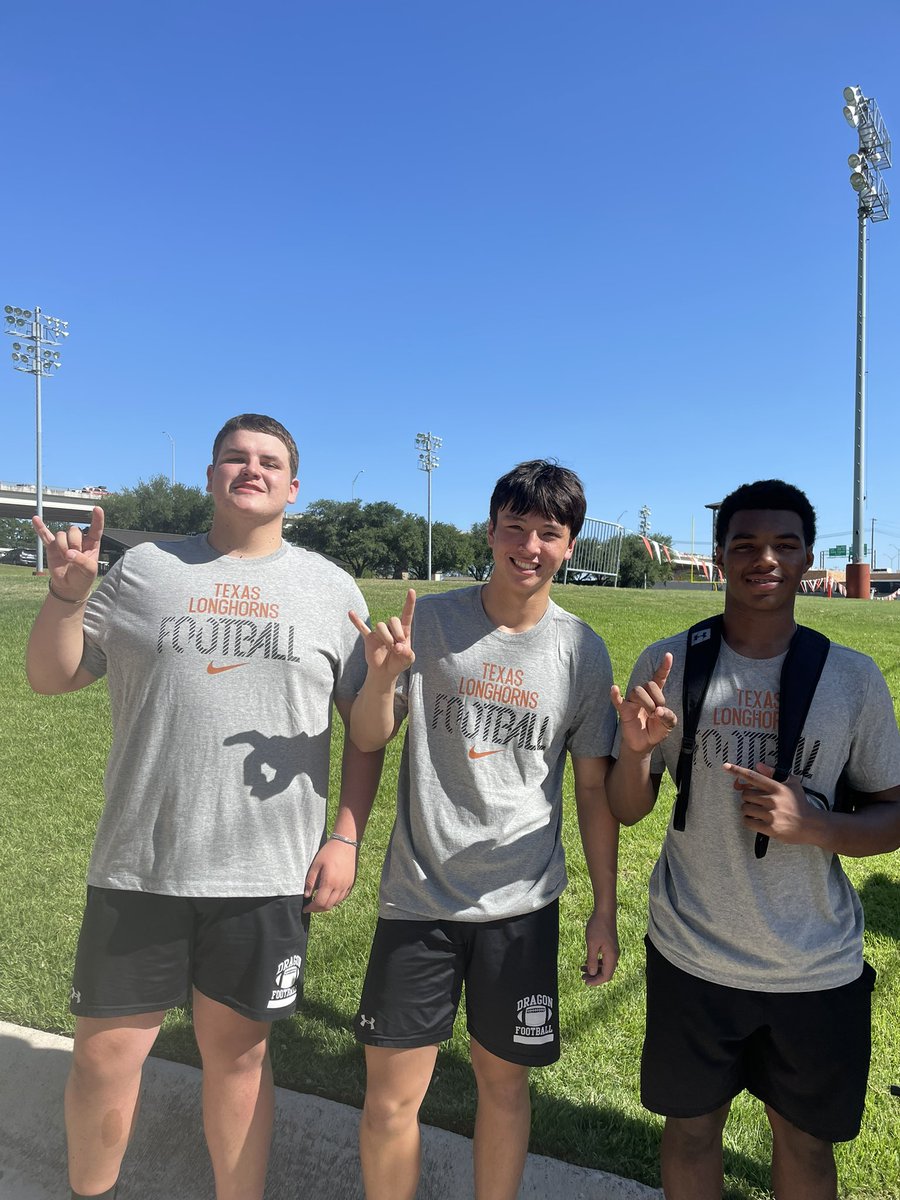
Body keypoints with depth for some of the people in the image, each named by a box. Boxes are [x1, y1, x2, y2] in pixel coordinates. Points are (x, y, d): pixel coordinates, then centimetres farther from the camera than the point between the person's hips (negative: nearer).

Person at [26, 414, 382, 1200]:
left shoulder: (330, 588, 1)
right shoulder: (144, 569, 3)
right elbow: (51, 679, 6)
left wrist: (347, 837, -4)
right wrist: (66, 596, -11)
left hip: (268, 874, -1)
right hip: (139, 867, 1)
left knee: (238, 1052, 14)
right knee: (105, 1055, 14)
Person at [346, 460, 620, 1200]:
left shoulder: (582, 650, -3)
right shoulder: (430, 621, -5)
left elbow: (593, 787, 3)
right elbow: (368, 739, -2)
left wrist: (605, 910, 5)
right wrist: (383, 675, -22)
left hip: (522, 905, 1)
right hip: (418, 896, 0)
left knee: (504, 1084, 16)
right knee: (390, 1097, 8)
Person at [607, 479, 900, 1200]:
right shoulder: (669, 664, -8)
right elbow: (629, 810, -3)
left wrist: (811, 823, -21)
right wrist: (636, 748, -25)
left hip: (818, 970, 1)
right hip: (692, 957, 0)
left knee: (806, 1142, 21)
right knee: (691, 1127, 19)